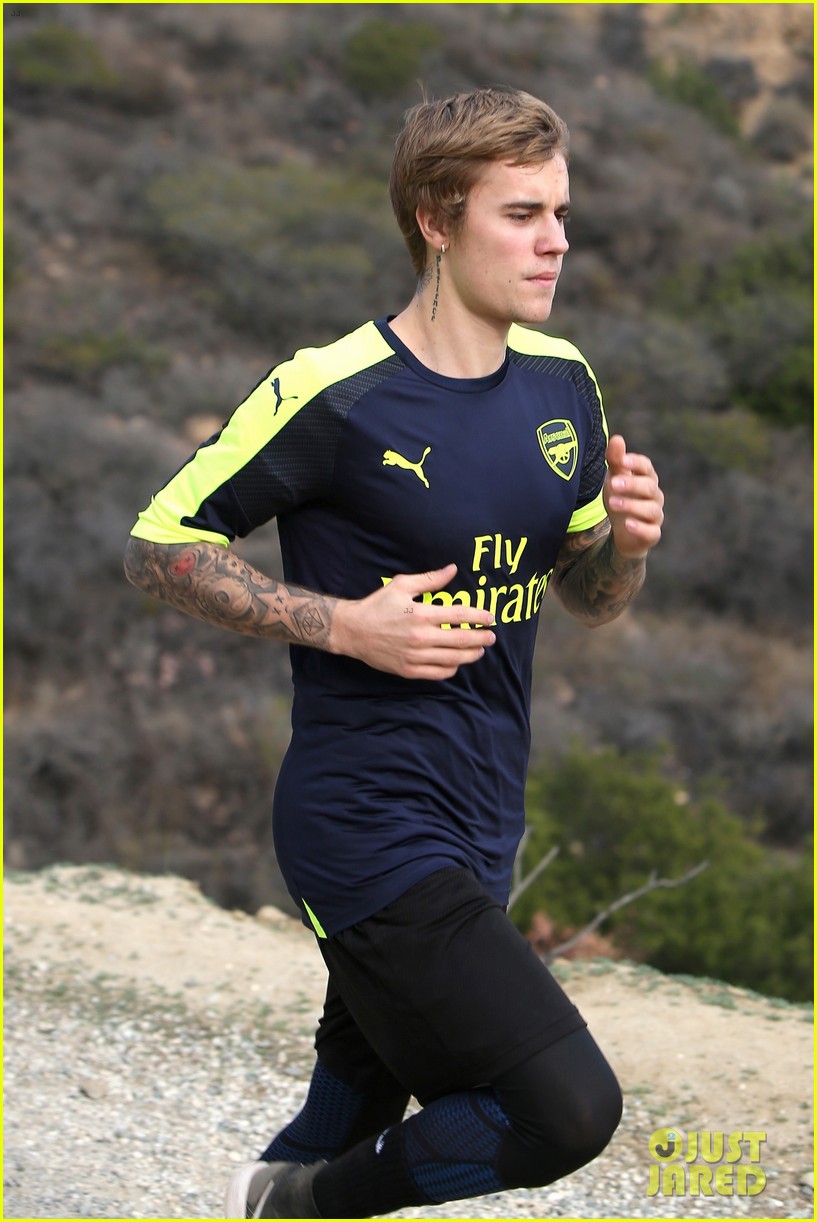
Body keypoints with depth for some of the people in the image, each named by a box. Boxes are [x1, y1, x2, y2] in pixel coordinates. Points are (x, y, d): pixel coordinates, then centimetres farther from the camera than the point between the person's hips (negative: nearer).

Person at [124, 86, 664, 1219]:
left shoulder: (562, 382, 7)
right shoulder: (333, 394, -14)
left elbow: (586, 600, 17)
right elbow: (160, 547, -7)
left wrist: (626, 542, -6)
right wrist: (345, 624, -17)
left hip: (476, 830, 7)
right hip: (368, 823, -7)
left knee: (349, 1124, 16)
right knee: (569, 1108, -16)